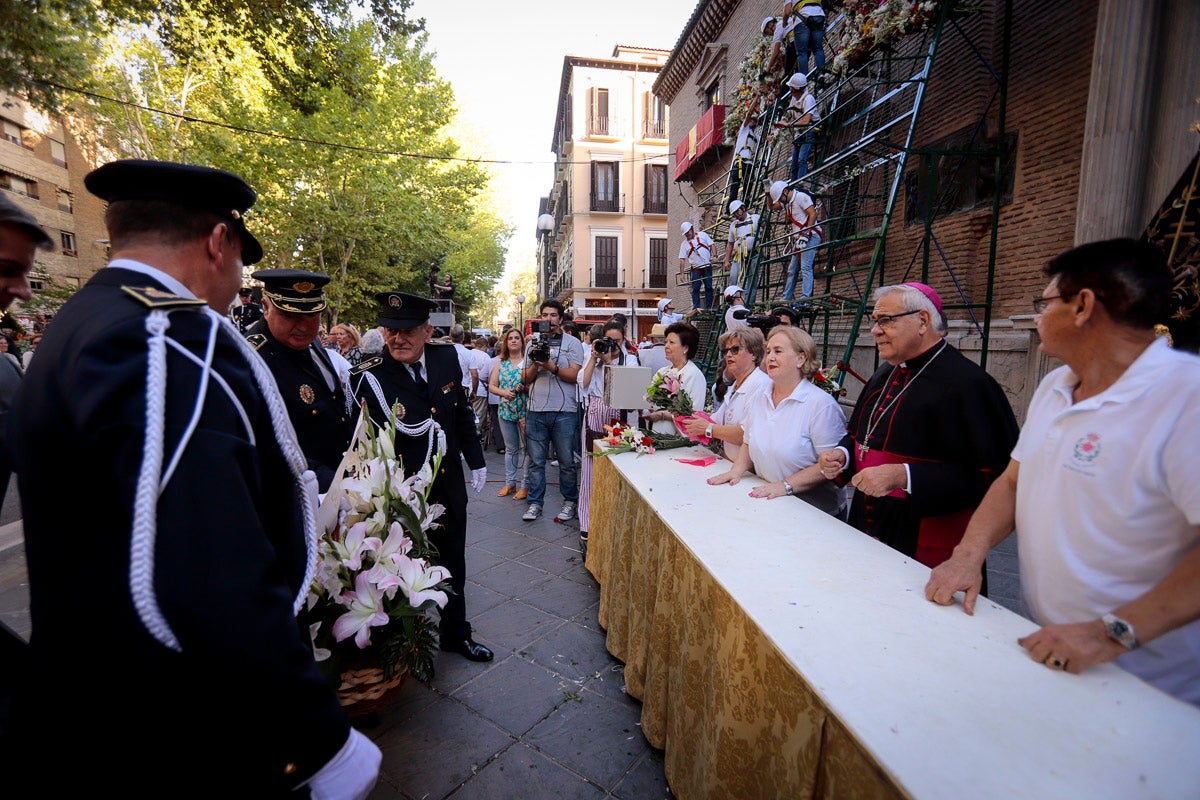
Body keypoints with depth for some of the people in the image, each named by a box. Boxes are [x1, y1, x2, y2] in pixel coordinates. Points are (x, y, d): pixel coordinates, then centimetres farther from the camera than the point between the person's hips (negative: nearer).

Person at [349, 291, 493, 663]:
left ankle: (456, 635, 45)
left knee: (453, 566, 21)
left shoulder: (446, 357, -5)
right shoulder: (368, 376, -19)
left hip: (449, 486, 5)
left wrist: (476, 461, 11)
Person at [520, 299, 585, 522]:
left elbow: (574, 376, -6)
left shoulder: (572, 343, 5)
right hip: (536, 411, 3)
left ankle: (569, 502, 18)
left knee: (566, 460, 4)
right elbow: (526, 379, 10)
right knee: (536, 460, 7)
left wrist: (551, 366, -18)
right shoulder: (533, 344, 15)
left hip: (564, 411, -3)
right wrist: (536, 363, -8)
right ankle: (535, 503, 17)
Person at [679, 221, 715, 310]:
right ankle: (696, 308, 3)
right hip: (695, 269, 0)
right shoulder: (684, 244, 3)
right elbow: (682, 260, 0)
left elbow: (711, 245, 6)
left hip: (707, 267, 0)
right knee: (695, 289, -3)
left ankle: (709, 308, 8)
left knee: (709, 287, 2)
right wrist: (682, 273, -6)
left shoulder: (703, 235, 4)